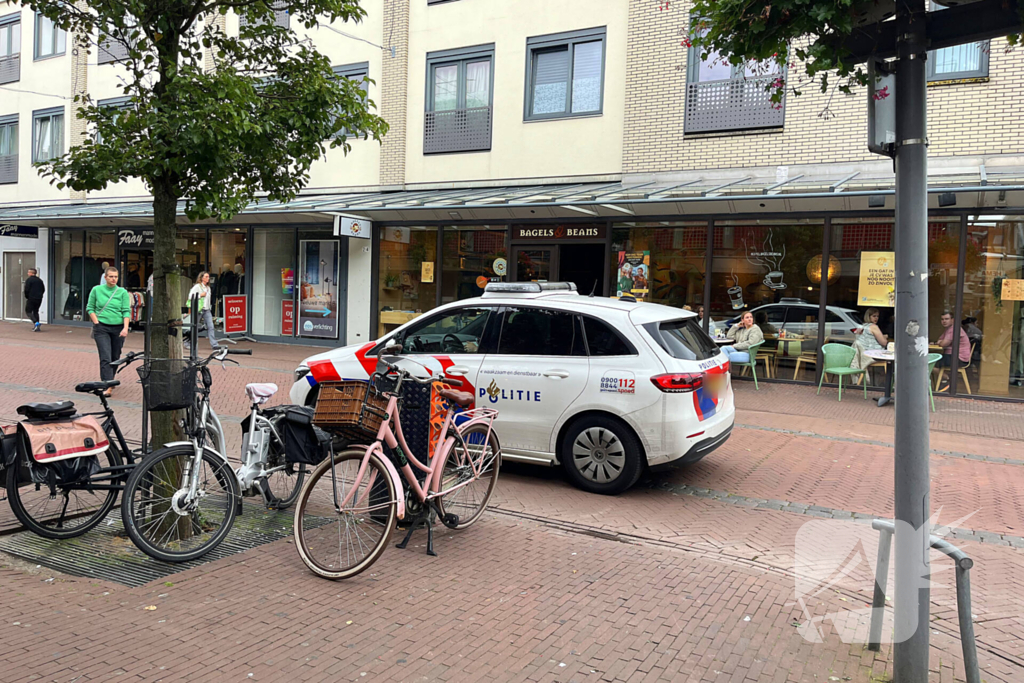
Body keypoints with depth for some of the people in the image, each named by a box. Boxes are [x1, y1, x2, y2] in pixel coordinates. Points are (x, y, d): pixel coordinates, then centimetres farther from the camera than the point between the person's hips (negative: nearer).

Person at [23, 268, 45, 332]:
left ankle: (36, 322, -21)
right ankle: (36, 327, 8)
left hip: (31, 298, -6)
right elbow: (43, 289, 12)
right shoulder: (39, 280, 11)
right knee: (36, 311, 13)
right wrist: (39, 295, 16)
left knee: (28, 311, 1)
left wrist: (27, 297, 1)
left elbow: (26, 289, -13)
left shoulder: (29, 280, -8)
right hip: (39, 299, 6)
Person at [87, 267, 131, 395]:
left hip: (118, 328, 2)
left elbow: (126, 311, -1)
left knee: (115, 357, 11)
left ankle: (110, 380, 32)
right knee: (105, 358, -11)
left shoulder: (123, 292, 4)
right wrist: (96, 322, -2)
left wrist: (125, 328, -12)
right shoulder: (96, 290, 4)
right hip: (101, 328, -2)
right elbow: (90, 308, 10)